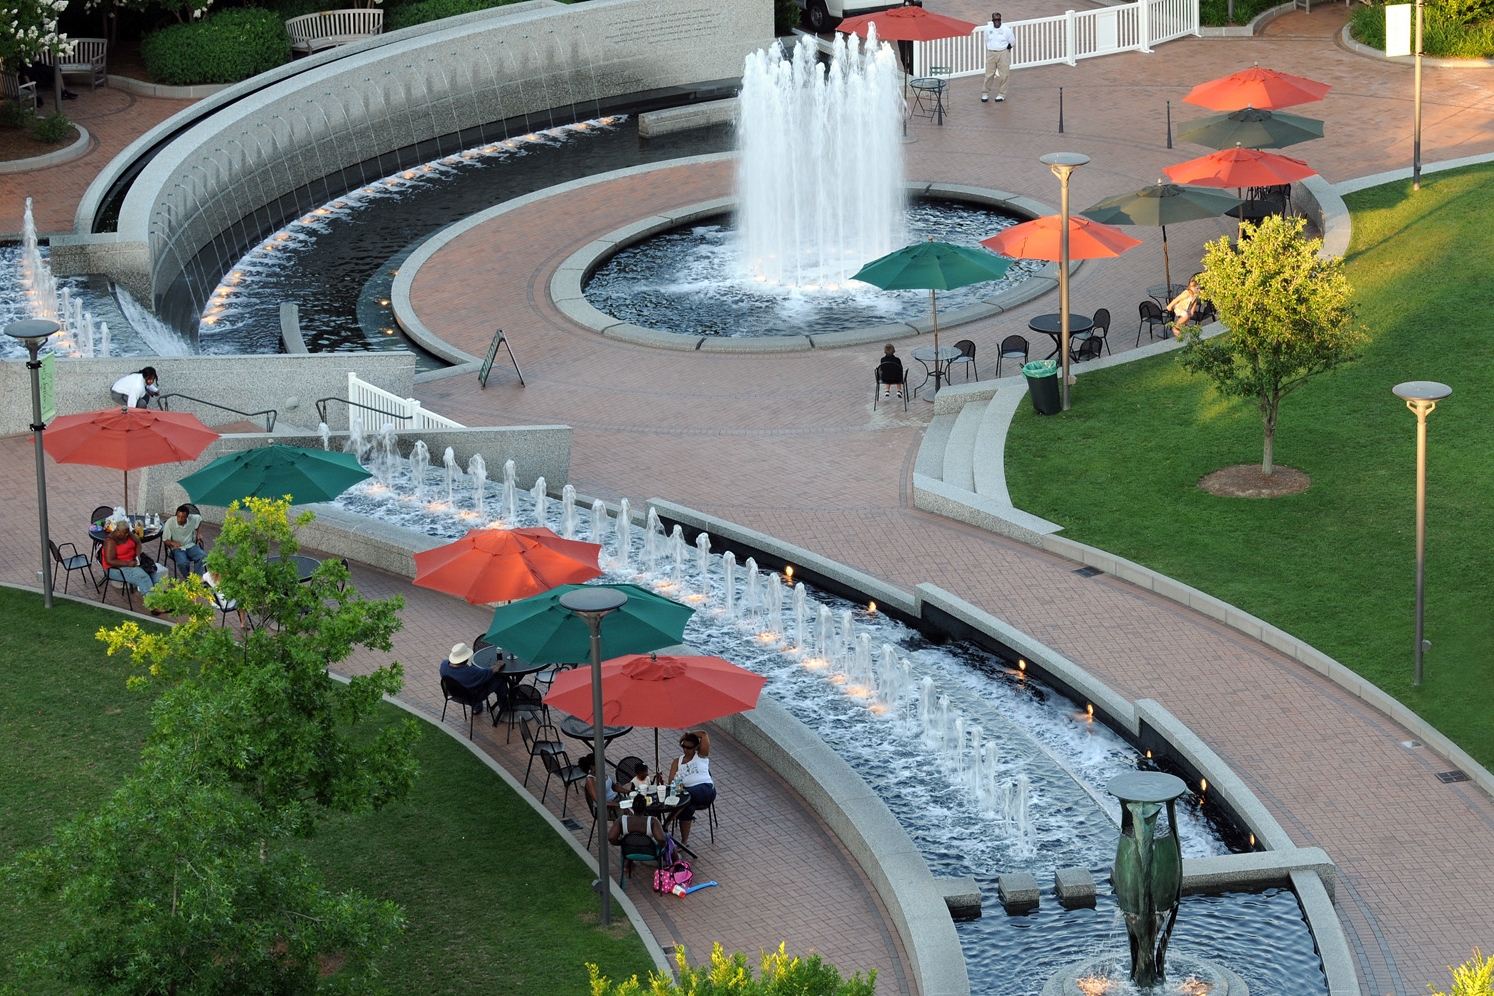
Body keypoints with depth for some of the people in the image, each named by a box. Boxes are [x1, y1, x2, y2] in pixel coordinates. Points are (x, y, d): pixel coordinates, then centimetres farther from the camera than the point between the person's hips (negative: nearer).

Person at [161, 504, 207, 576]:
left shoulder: (193, 519, -9)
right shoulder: (170, 523, -17)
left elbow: (200, 519, 18)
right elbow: (165, 540, -9)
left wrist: (199, 533, 8)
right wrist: (173, 543, -30)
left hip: (191, 546, 3)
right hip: (177, 548, -3)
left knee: (203, 557, -27)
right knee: (183, 563, -34)